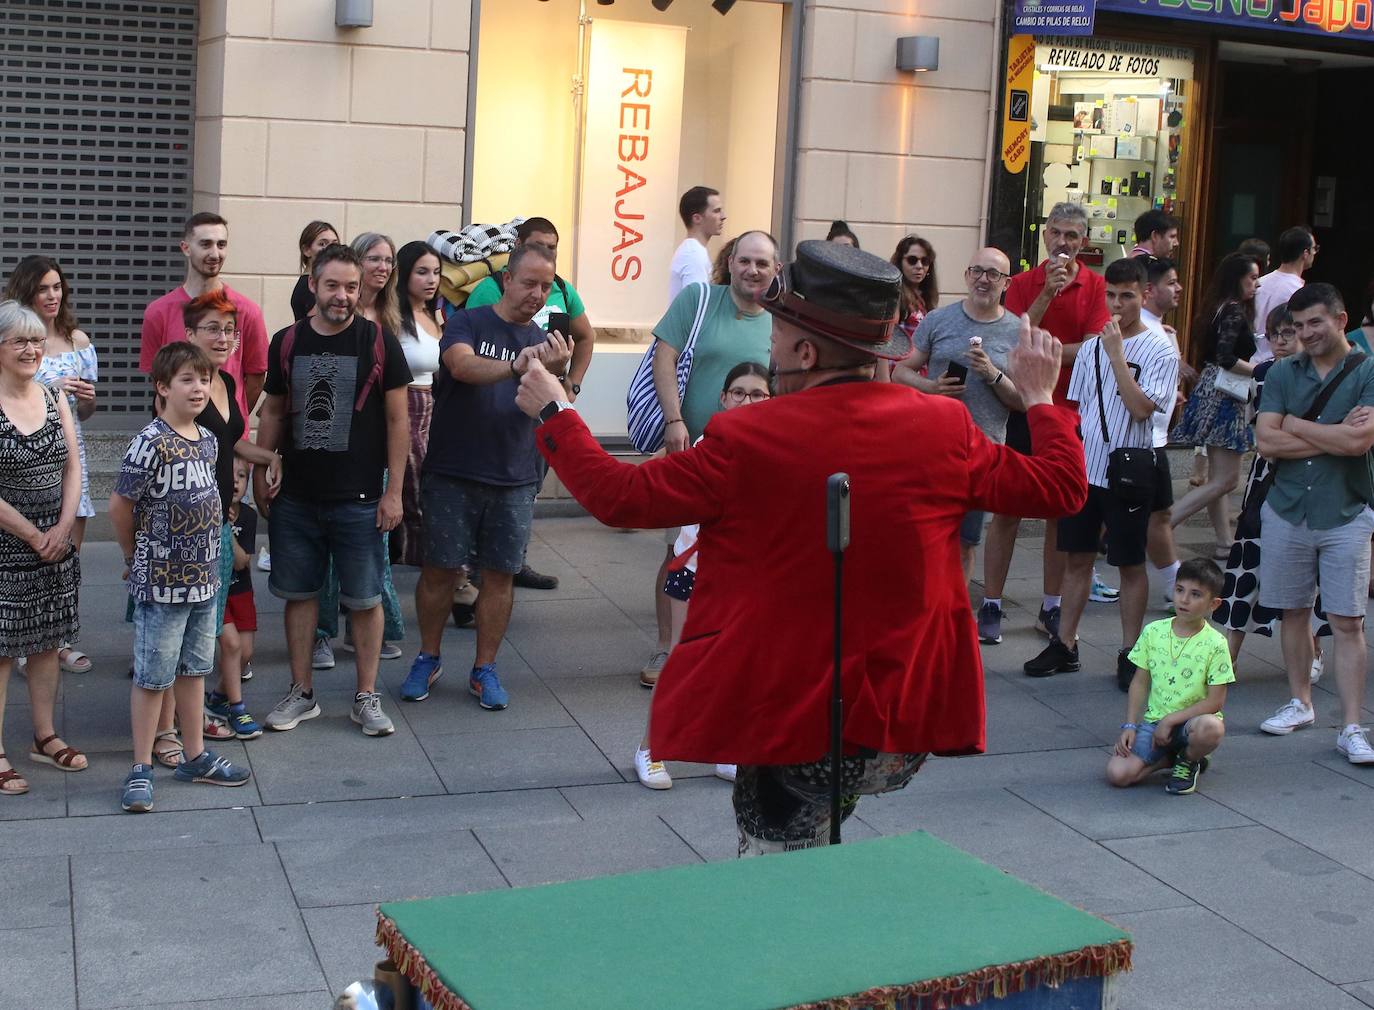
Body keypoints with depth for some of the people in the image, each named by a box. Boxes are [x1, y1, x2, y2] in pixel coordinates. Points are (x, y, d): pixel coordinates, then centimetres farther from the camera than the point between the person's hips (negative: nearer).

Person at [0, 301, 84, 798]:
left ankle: (45, 737, 27)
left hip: (56, 543, 6)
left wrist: (63, 528, -7)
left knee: (47, 641, 14)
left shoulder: (54, 398, 6)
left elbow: (73, 467, 6)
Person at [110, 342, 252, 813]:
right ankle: (141, 769, 12)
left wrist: (205, 553, 13)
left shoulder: (207, 440, 6)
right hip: (161, 581, -7)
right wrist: (136, 556, 0)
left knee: (193, 669, 17)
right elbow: (120, 506, -13)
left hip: (203, 578, 7)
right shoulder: (150, 444, -17)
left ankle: (195, 756, 29)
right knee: (152, 676, 2)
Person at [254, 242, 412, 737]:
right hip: (296, 497, 3)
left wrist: (393, 490, -6)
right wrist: (260, 475, 9)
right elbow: (273, 412, 14)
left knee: (364, 598, 4)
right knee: (299, 593, 10)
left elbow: (398, 419, -3)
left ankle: (366, 697, 16)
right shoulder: (288, 342, 4)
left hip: (359, 498, -3)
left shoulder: (379, 342, -5)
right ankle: (302, 693, 23)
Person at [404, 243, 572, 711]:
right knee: (440, 568, 4)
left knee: (500, 574, 7)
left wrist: (557, 373, -28)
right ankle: (428, 659, 22)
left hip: (514, 479, 3)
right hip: (453, 473, -3)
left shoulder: (544, 341, 8)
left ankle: (485, 669, 19)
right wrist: (515, 366, -42)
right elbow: (463, 365, -24)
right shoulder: (468, 322, -3)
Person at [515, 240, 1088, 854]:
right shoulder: (944, 428, -5)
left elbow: (621, 496, -5)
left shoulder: (745, 441, -15)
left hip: (787, 719, -3)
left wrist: (551, 412, 10)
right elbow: (1059, 488, 6)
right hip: (905, 717, 3)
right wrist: (1040, 399, 24)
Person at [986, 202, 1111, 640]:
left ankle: (1051, 609, 18)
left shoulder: (1096, 286, 0)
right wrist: (1046, 294, -19)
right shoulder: (1023, 284, 2)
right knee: (1008, 510, 1)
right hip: (1026, 409, 0)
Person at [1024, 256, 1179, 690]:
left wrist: (1116, 353, -18)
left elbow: (1140, 408, -19)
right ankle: (1065, 645, 18)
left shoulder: (1160, 349, -7)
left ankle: (1130, 653, 13)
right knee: (1076, 557, 9)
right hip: (1084, 467, 5)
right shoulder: (1090, 347, 9)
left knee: (1130, 563, 4)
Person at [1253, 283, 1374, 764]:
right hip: (1287, 511, 3)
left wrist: (1296, 425, -9)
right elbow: (1267, 441, -7)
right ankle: (1300, 703, 28)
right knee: (1294, 612, 12)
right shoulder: (1282, 374, 4)